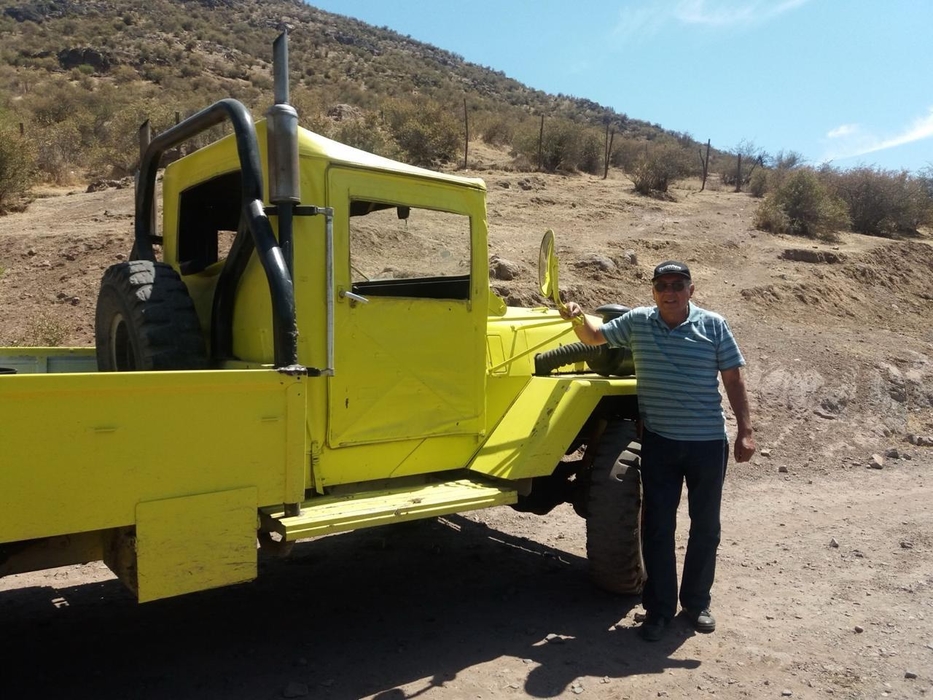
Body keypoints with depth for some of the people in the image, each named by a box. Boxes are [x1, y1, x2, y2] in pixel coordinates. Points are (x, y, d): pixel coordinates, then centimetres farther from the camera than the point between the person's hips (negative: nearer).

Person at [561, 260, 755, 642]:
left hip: (708, 443, 0)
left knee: (705, 525, 12)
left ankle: (696, 602, 31)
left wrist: (745, 431, -6)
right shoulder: (637, 321, 0)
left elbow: (733, 379, -1)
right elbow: (595, 335, 13)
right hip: (659, 442, 1)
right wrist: (577, 316, -10)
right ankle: (658, 608, 19)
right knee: (657, 526, 5)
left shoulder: (713, 325, -4)